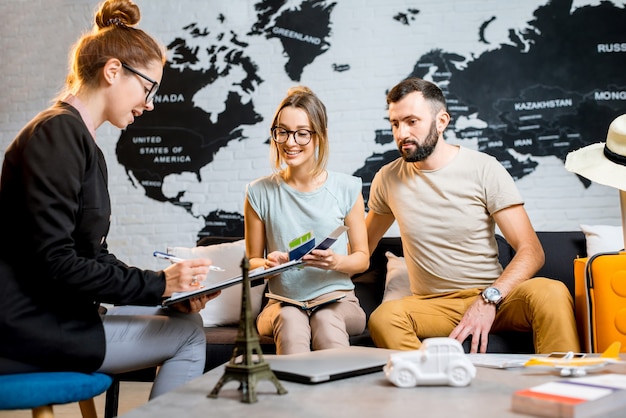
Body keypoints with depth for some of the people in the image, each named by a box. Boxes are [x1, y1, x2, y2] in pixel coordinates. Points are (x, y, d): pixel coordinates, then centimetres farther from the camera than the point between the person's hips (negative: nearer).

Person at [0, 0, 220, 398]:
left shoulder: (84, 143, 13)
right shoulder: (58, 132, -16)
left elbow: (96, 256, 10)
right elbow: (55, 263, -22)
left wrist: (173, 291, -2)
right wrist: (158, 284, -16)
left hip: (59, 313, 9)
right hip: (32, 328, -9)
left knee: (179, 317, 11)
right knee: (187, 332, -5)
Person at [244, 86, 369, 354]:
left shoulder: (346, 189, 4)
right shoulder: (260, 193, 5)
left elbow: (362, 257, 8)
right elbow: (252, 260, 10)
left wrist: (336, 262, -14)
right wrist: (267, 264, -14)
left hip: (337, 300, 0)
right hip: (283, 302, 0)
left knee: (327, 320, -35)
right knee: (289, 319, -36)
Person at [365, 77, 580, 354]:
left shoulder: (484, 169, -3)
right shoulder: (388, 179, 6)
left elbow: (531, 251, -8)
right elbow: (364, 245, 18)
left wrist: (489, 299, -24)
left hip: (493, 297, -1)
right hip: (431, 305, 2)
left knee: (551, 292, -33)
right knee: (383, 318, -33)